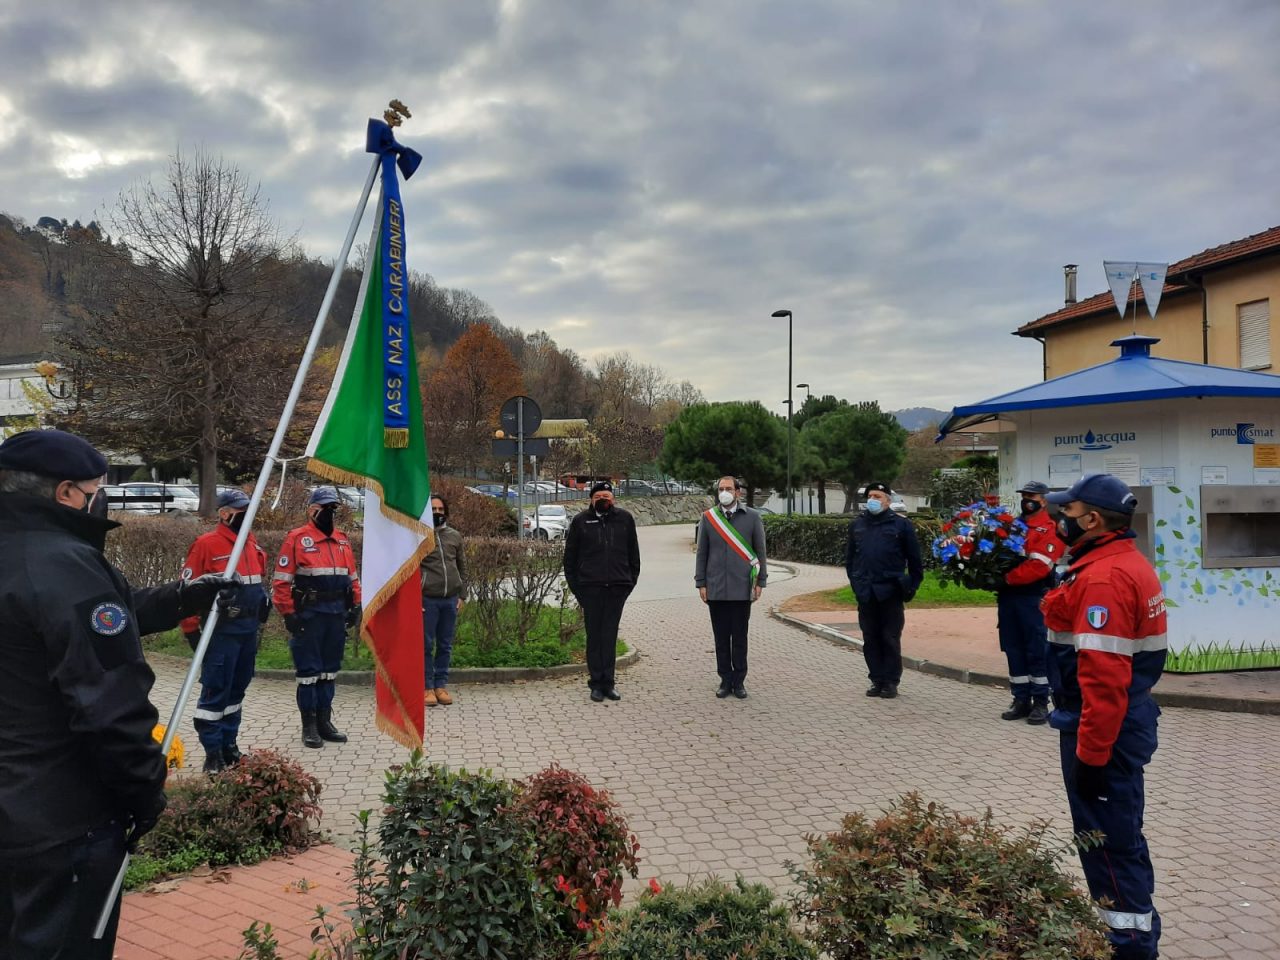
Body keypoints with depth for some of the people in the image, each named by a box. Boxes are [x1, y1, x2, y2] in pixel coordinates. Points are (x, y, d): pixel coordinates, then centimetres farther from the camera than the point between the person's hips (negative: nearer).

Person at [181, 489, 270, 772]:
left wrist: (263, 604, 17)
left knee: (238, 688, 15)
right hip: (222, 631, -8)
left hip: (249, 629, 8)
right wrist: (191, 629, -12)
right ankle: (213, 754, 3)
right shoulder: (206, 544, -11)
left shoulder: (252, 544, 12)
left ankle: (229, 744, 26)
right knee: (215, 691, -3)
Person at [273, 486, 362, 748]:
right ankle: (309, 726, 9)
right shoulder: (297, 538, -6)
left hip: (337, 614, 6)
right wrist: (288, 613, -12)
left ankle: (325, 721, 21)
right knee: (309, 670, 0)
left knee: (330, 669, 12)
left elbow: (352, 576, 18)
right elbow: (282, 580, -8)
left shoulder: (342, 540, 13)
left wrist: (356, 606, 10)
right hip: (309, 615, -6)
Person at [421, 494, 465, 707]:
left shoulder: (454, 536, 12)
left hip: (450, 599, 4)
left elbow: (462, 567, 15)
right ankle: (428, 687, 8)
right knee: (426, 645, 0)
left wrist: (461, 595, 8)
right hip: (427, 599, -4)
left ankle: (441, 685, 17)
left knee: (445, 645, 8)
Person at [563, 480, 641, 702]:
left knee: (610, 636, 4)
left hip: (617, 586, 1)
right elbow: (570, 557, 8)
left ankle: (607, 682, 11)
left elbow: (633, 553, 14)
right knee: (594, 636, 3)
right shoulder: (580, 521, 4)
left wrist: (631, 580, 7)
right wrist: (575, 585, 1)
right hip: (590, 587, -1)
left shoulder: (625, 519, 9)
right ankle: (597, 683, 10)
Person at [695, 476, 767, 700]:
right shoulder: (708, 518, 4)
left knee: (739, 638, 5)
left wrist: (760, 582, 1)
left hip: (742, 588, -1)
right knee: (721, 638, 6)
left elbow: (760, 551, 5)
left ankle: (739, 681, 15)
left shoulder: (752, 517, 2)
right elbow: (701, 553, 7)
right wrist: (700, 583, 3)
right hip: (716, 589, 1)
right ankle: (726, 681, 16)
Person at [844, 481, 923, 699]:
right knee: (870, 639, 8)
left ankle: (891, 682, 10)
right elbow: (850, 557, 17)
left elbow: (914, 559, 2)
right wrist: (855, 582, 10)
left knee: (890, 638, 2)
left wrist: (912, 586, -2)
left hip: (890, 591, -4)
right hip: (866, 593, 4)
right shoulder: (857, 524, 11)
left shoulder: (901, 524, -1)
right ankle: (877, 679, 18)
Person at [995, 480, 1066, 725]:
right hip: (1007, 596, 6)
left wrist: (1007, 576, -21)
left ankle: (1041, 702, 9)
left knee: (1037, 650, 0)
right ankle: (1021, 699, 18)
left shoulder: (1050, 530, -4)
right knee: (1013, 649, 10)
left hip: (1033, 598, -6)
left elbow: (1039, 566, -16)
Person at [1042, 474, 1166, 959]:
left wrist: (1090, 752, -23)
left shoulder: (1103, 578, -23)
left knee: (1109, 840, 1)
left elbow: (1104, 677, -27)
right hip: (1126, 718, 11)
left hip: (1104, 728, -11)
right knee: (1118, 833, 20)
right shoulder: (1130, 563, 11)